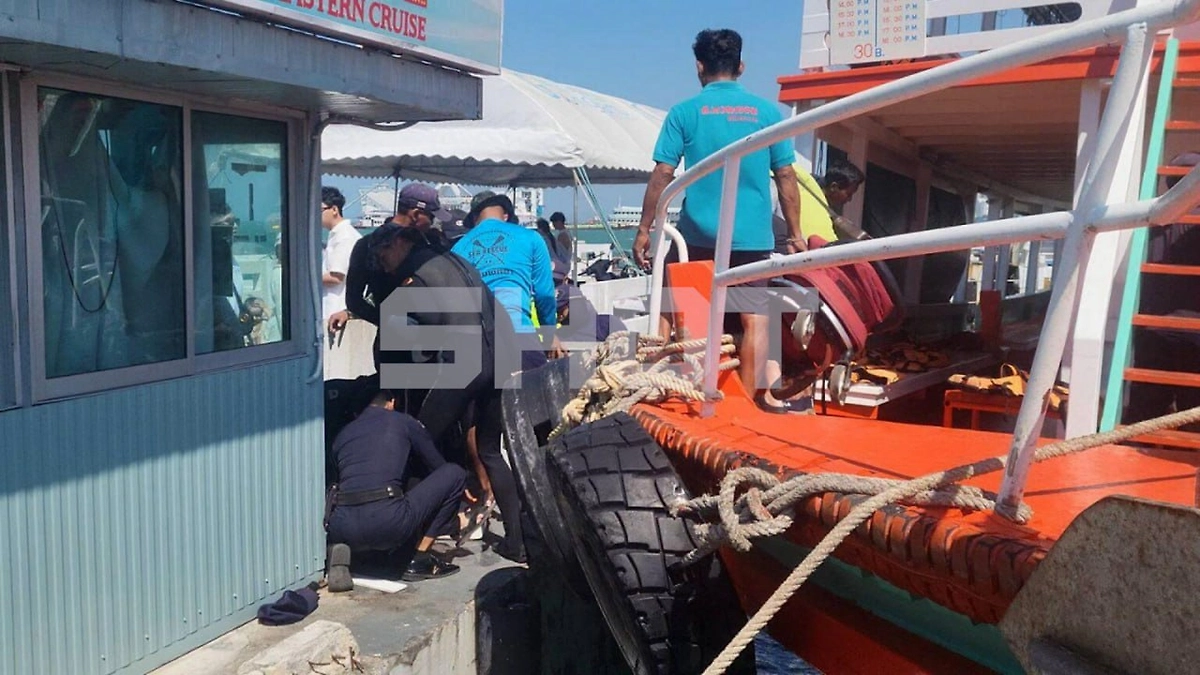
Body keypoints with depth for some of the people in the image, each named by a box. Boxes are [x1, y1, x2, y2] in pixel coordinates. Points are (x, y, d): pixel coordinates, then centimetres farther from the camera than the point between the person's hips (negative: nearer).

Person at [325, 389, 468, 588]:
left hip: (342, 529, 5)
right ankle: (420, 561, 13)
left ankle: (341, 548, 7)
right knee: (455, 474, 13)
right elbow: (438, 467, 27)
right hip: (387, 524, -5)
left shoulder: (343, 434, 26)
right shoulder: (403, 422, 17)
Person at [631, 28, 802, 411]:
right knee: (754, 317, 4)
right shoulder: (767, 112, 4)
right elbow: (786, 176, 5)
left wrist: (644, 230, 3)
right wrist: (795, 233, 11)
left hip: (698, 235, -1)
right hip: (753, 237, 1)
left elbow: (663, 174, -3)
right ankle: (749, 399, 2)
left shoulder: (684, 112, 0)